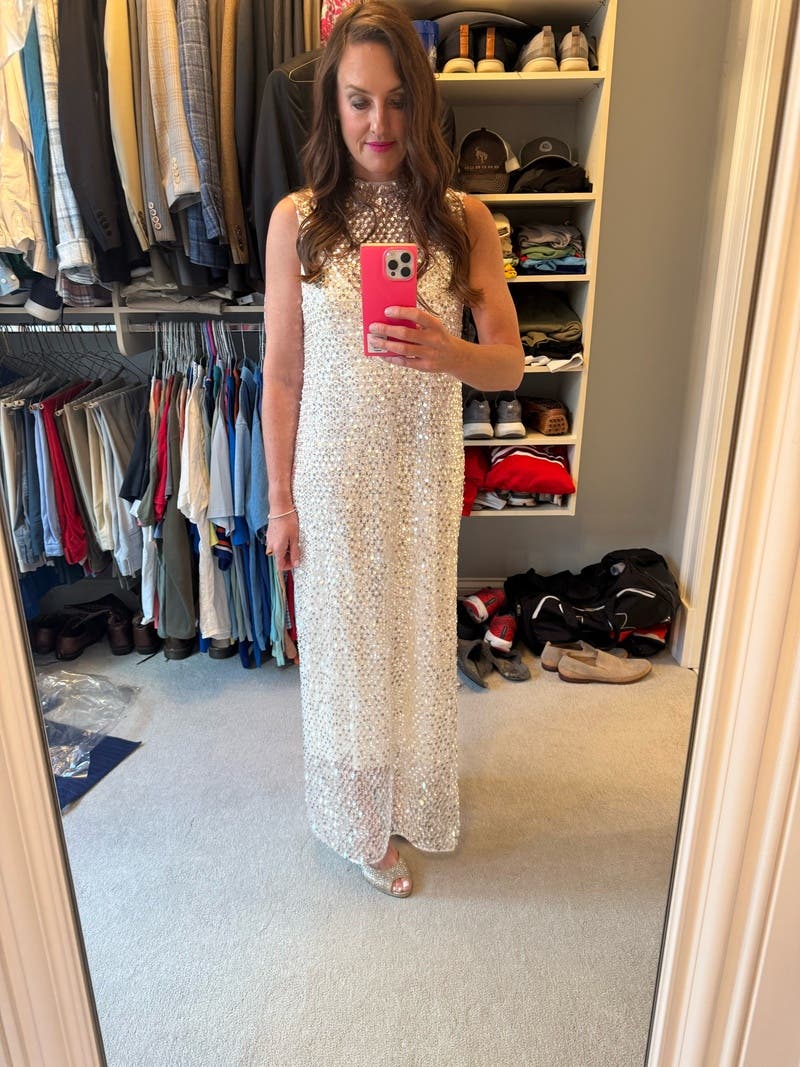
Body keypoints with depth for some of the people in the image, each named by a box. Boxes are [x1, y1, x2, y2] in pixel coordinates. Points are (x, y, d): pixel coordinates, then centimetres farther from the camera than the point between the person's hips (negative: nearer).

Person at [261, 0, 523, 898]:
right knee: (345, 646, 12)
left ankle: (414, 798, 45)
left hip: (424, 475, 1)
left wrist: (446, 352, -25)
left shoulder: (462, 219, -2)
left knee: (418, 640, 16)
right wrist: (280, 502, -2)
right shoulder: (297, 220, -4)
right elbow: (281, 375, -2)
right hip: (333, 477, -1)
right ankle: (361, 822, 39)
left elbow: (510, 366, -3)